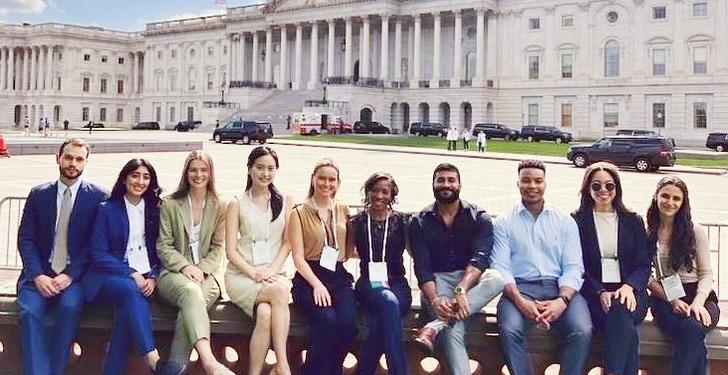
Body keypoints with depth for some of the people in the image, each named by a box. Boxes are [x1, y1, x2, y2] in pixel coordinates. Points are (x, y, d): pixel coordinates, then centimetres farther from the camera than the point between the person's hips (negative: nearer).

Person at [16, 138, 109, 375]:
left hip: (75, 275, -2)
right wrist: (38, 276, -10)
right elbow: (25, 239, 6)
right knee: (30, 310, -26)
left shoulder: (98, 197, 3)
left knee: (70, 306, -31)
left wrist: (70, 276, -13)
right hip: (40, 273, 2)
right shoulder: (38, 194, 11)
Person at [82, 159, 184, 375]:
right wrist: (131, 274, -14)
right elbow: (98, 253, -2)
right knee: (131, 290, -36)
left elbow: (158, 252, 14)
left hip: (144, 279, 2)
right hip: (110, 277, -2)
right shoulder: (107, 209, 5)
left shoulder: (154, 211, 14)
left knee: (128, 305, -32)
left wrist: (153, 277, -6)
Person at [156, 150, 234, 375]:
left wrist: (201, 270, -10)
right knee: (191, 291, -39)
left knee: (188, 311, -34)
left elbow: (217, 248, 8)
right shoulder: (170, 204, 10)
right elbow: (163, 246, 4)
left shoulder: (220, 207, 11)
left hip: (207, 274, 2)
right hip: (174, 273, -2)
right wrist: (185, 266, -12)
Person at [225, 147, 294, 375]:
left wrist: (271, 270, -10)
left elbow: (288, 242, 6)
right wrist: (254, 273, -12)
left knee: (265, 313, -33)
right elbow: (231, 251, 3)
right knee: (279, 291, -33)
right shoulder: (237, 204, 8)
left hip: (274, 274, 2)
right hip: (241, 276, -2)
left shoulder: (285, 202, 13)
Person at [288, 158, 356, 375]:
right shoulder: (299, 213, 6)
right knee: (327, 321, -30)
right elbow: (298, 257, -2)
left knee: (347, 323, -26)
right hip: (309, 278, -3)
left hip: (339, 277, 3)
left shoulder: (343, 211, 16)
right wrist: (317, 284, -15)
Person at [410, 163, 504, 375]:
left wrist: (461, 289, -33)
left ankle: (434, 327, -36)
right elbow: (422, 267, -7)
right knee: (453, 328, -32)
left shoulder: (479, 218, 3)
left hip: (470, 280, 1)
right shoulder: (420, 222, 5)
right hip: (436, 281, -1)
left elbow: (479, 258, -13)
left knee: (496, 278, -34)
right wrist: (434, 300, -27)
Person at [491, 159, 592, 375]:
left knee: (582, 331, -27)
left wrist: (562, 301, -16)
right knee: (509, 330, -31)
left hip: (559, 288, 1)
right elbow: (500, 267, 0)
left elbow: (573, 267, 5)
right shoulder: (504, 222, 11)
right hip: (520, 287, -1)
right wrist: (521, 302, -17)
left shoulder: (565, 221, 14)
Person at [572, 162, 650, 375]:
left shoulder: (633, 221, 16)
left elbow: (644, 264, 9)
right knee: (626, 328, -32)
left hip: (629, 291, 1)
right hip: (593, 292, -1)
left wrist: (629, 286, -12)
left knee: (621, 311, -35)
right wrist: (600, 292, -13)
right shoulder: (577, 221, 10)